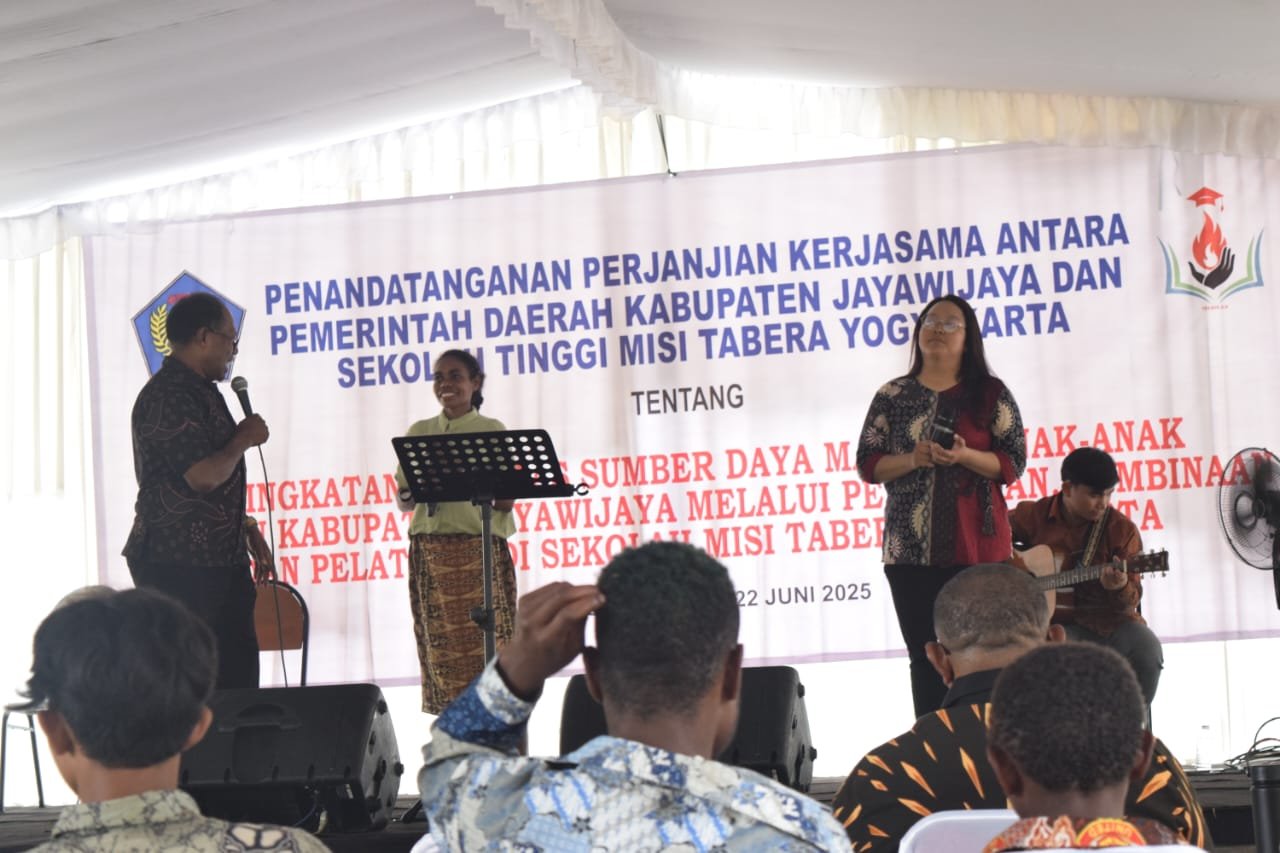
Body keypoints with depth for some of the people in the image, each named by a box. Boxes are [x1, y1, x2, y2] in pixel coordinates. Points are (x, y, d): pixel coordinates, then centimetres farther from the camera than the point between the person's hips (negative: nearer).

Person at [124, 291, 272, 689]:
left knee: (239, 675, 9)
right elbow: (203, 475, -25)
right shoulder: (168, 397, -16)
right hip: (178, 566, -10)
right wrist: (245, 439, -9)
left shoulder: (201, 392, 17)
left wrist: (248, 531, 23)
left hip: (220, 563, 10)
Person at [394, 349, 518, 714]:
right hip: (431, 547, 3)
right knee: (440, 643, 0)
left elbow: (506, 500, 1)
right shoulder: (419, 432, 14)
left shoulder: (492, 430, 5)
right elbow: (403, 498, 12)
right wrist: (412, 492, -9)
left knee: (484, 642, -7)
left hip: (480, 547, -3)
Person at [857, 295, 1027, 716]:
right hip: (910, 550, 2)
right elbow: (867, 464, 8)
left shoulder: (991, 394, 5)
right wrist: (912, 460, -11)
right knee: (925, 657, 3)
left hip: (975, 545, -2)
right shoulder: (892, 397, 11)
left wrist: (965, 456, -15)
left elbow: (1013, 464, 2)